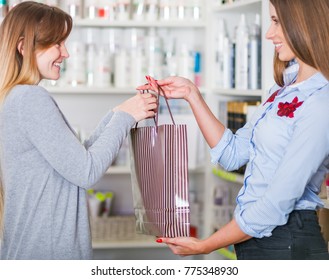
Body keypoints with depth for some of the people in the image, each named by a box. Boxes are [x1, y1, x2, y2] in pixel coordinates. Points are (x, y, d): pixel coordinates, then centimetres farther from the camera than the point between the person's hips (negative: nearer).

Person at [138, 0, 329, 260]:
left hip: (285, 244, -8)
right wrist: (192, 94, 6)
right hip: (252, 238, 8)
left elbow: (275, 206, -21)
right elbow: (233, 154, 11)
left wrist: (204, 246, -13)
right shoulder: (286, 87, 9)